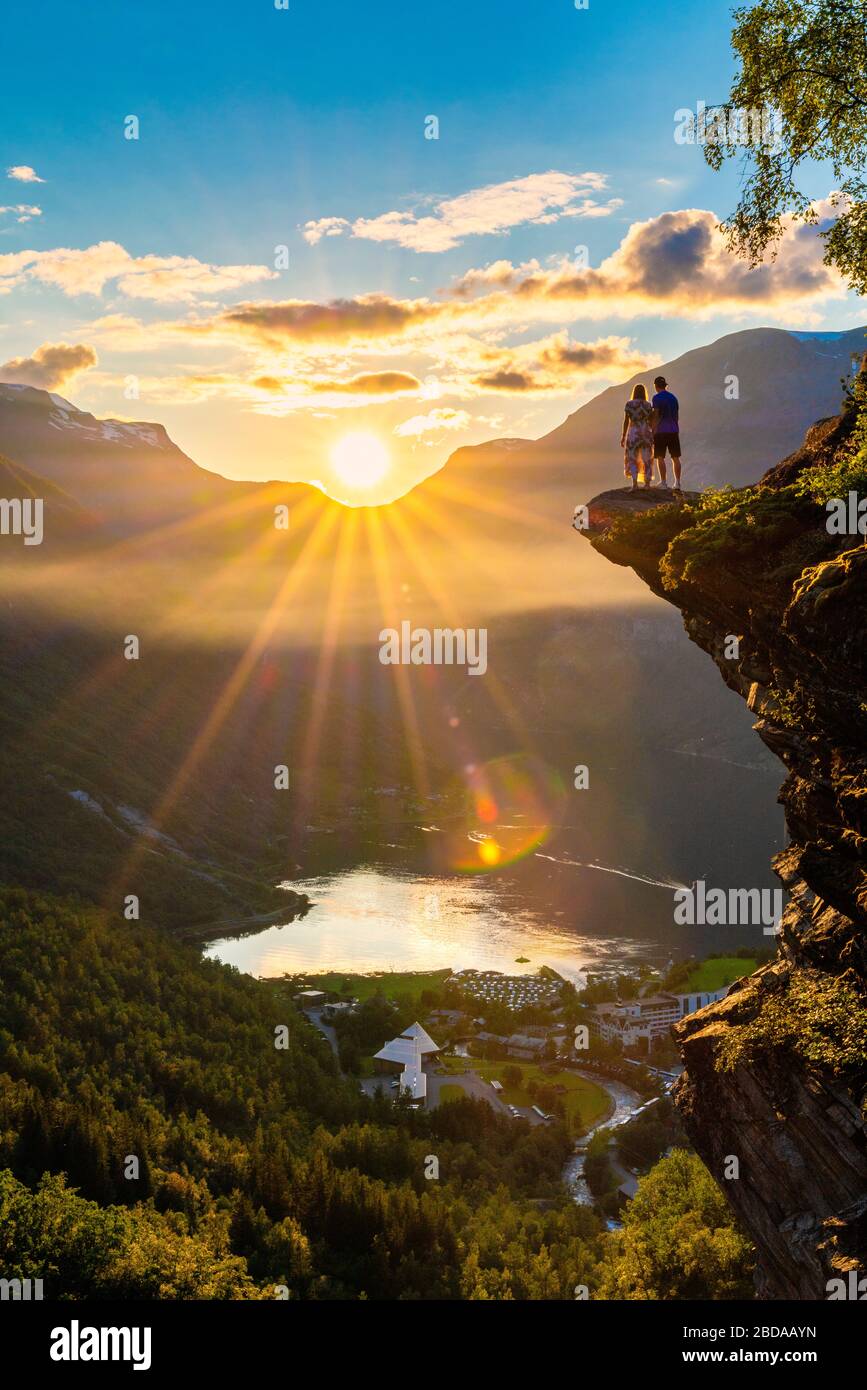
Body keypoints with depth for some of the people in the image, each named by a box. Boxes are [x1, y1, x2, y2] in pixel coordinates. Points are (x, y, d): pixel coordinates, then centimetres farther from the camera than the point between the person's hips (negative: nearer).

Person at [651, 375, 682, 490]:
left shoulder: (657, 398, -5)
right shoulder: (673, 397, 14)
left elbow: (656, 416, -11)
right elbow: (677, 415, 17)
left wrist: (653, 431, -9)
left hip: (661, 431, -6)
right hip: (674, 431, 6)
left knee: (660, 457, -1)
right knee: (675, 457, 5)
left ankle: (663, 482, -4)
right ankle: (677, 482, 3)